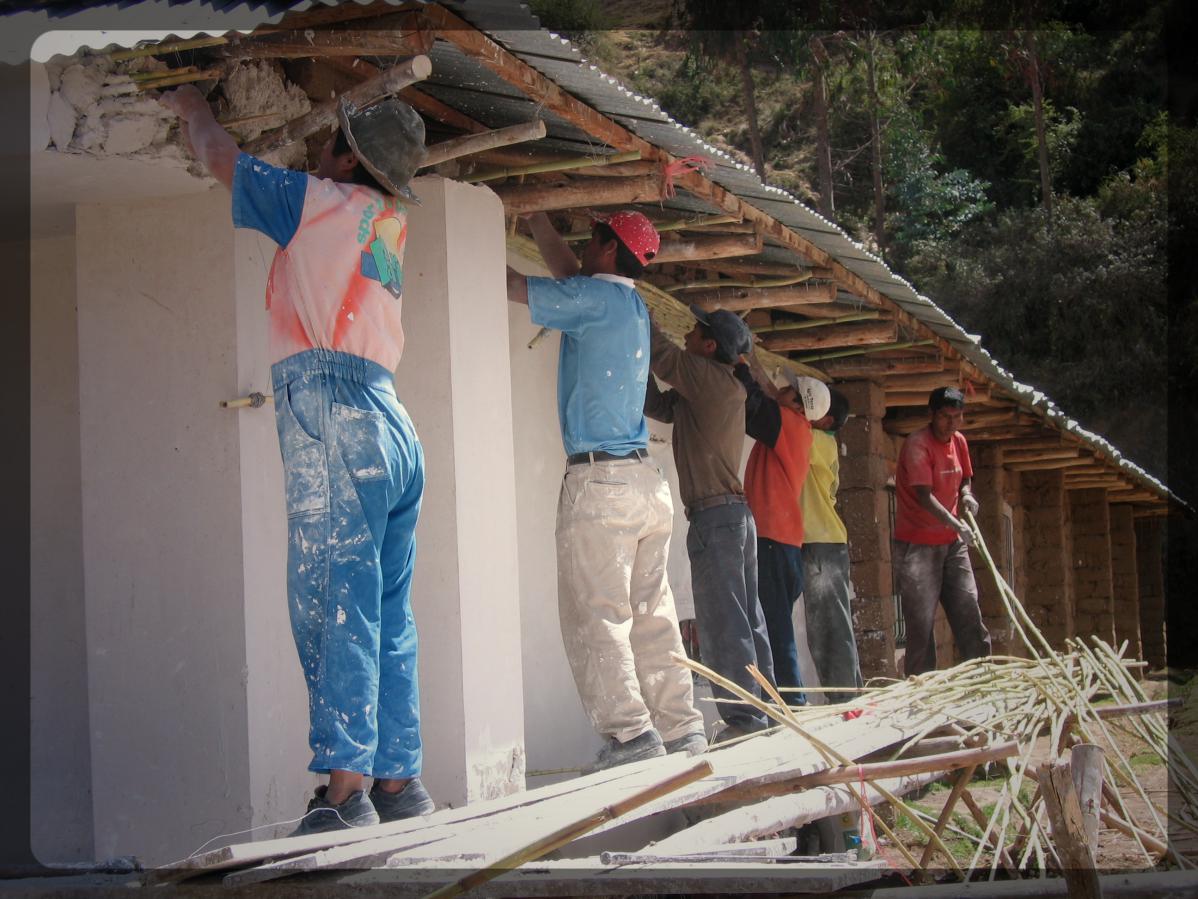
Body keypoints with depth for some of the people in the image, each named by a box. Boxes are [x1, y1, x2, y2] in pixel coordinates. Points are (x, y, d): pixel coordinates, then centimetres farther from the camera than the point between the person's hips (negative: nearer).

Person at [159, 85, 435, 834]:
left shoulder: (326, 201, 1)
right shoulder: (390, 223, 22)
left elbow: (222, 157, 14)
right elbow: (282, 187, 40)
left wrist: (194, 107, 34)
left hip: (337, 419, -8)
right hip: (393, 429, 8)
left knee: (335, 609, -13)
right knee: (387, 617, 8)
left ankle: (345, 792, -19)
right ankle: (398, 781, 8)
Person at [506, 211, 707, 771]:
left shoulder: (598, 297, -6)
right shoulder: (629, 304, 18)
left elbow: (514, 288, -4)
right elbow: (569, 275, 36)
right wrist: (536, 220, 43)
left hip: (599, 479, -8)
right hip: (645, 479, 8)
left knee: (596, 618, -8)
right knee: (652, 616, 8)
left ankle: (630, 733, -15)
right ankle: (682, 729, 6)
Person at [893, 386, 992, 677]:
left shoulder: (959, 441, 8)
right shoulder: (918, 444, -16)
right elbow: (924, 494, -25)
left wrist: (966, 494, -2)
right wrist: (955, 523, -36)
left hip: (952, 542, 7)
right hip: (918, 543, -7)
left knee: (969, 614, 7)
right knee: (921, 620, -8)